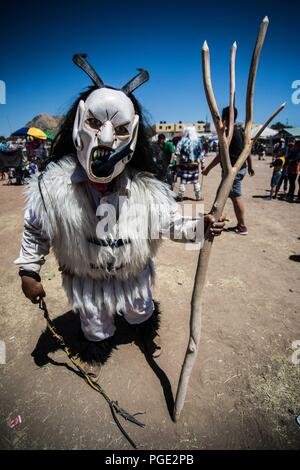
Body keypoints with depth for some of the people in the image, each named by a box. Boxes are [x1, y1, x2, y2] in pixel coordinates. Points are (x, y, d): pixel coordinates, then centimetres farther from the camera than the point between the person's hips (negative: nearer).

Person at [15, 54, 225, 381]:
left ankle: (146, 329, 69)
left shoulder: (146, 188, -27)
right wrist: (29, 270, -7)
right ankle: (96, 350, 63)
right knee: (93, 323, 28)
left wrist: (199, 226, -29)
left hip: (133, 274, 1)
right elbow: (35, 230, -10)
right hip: (84, 278, 0)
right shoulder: (53, 185, -26)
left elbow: (169, 224, -14)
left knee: (139, 310, 32)